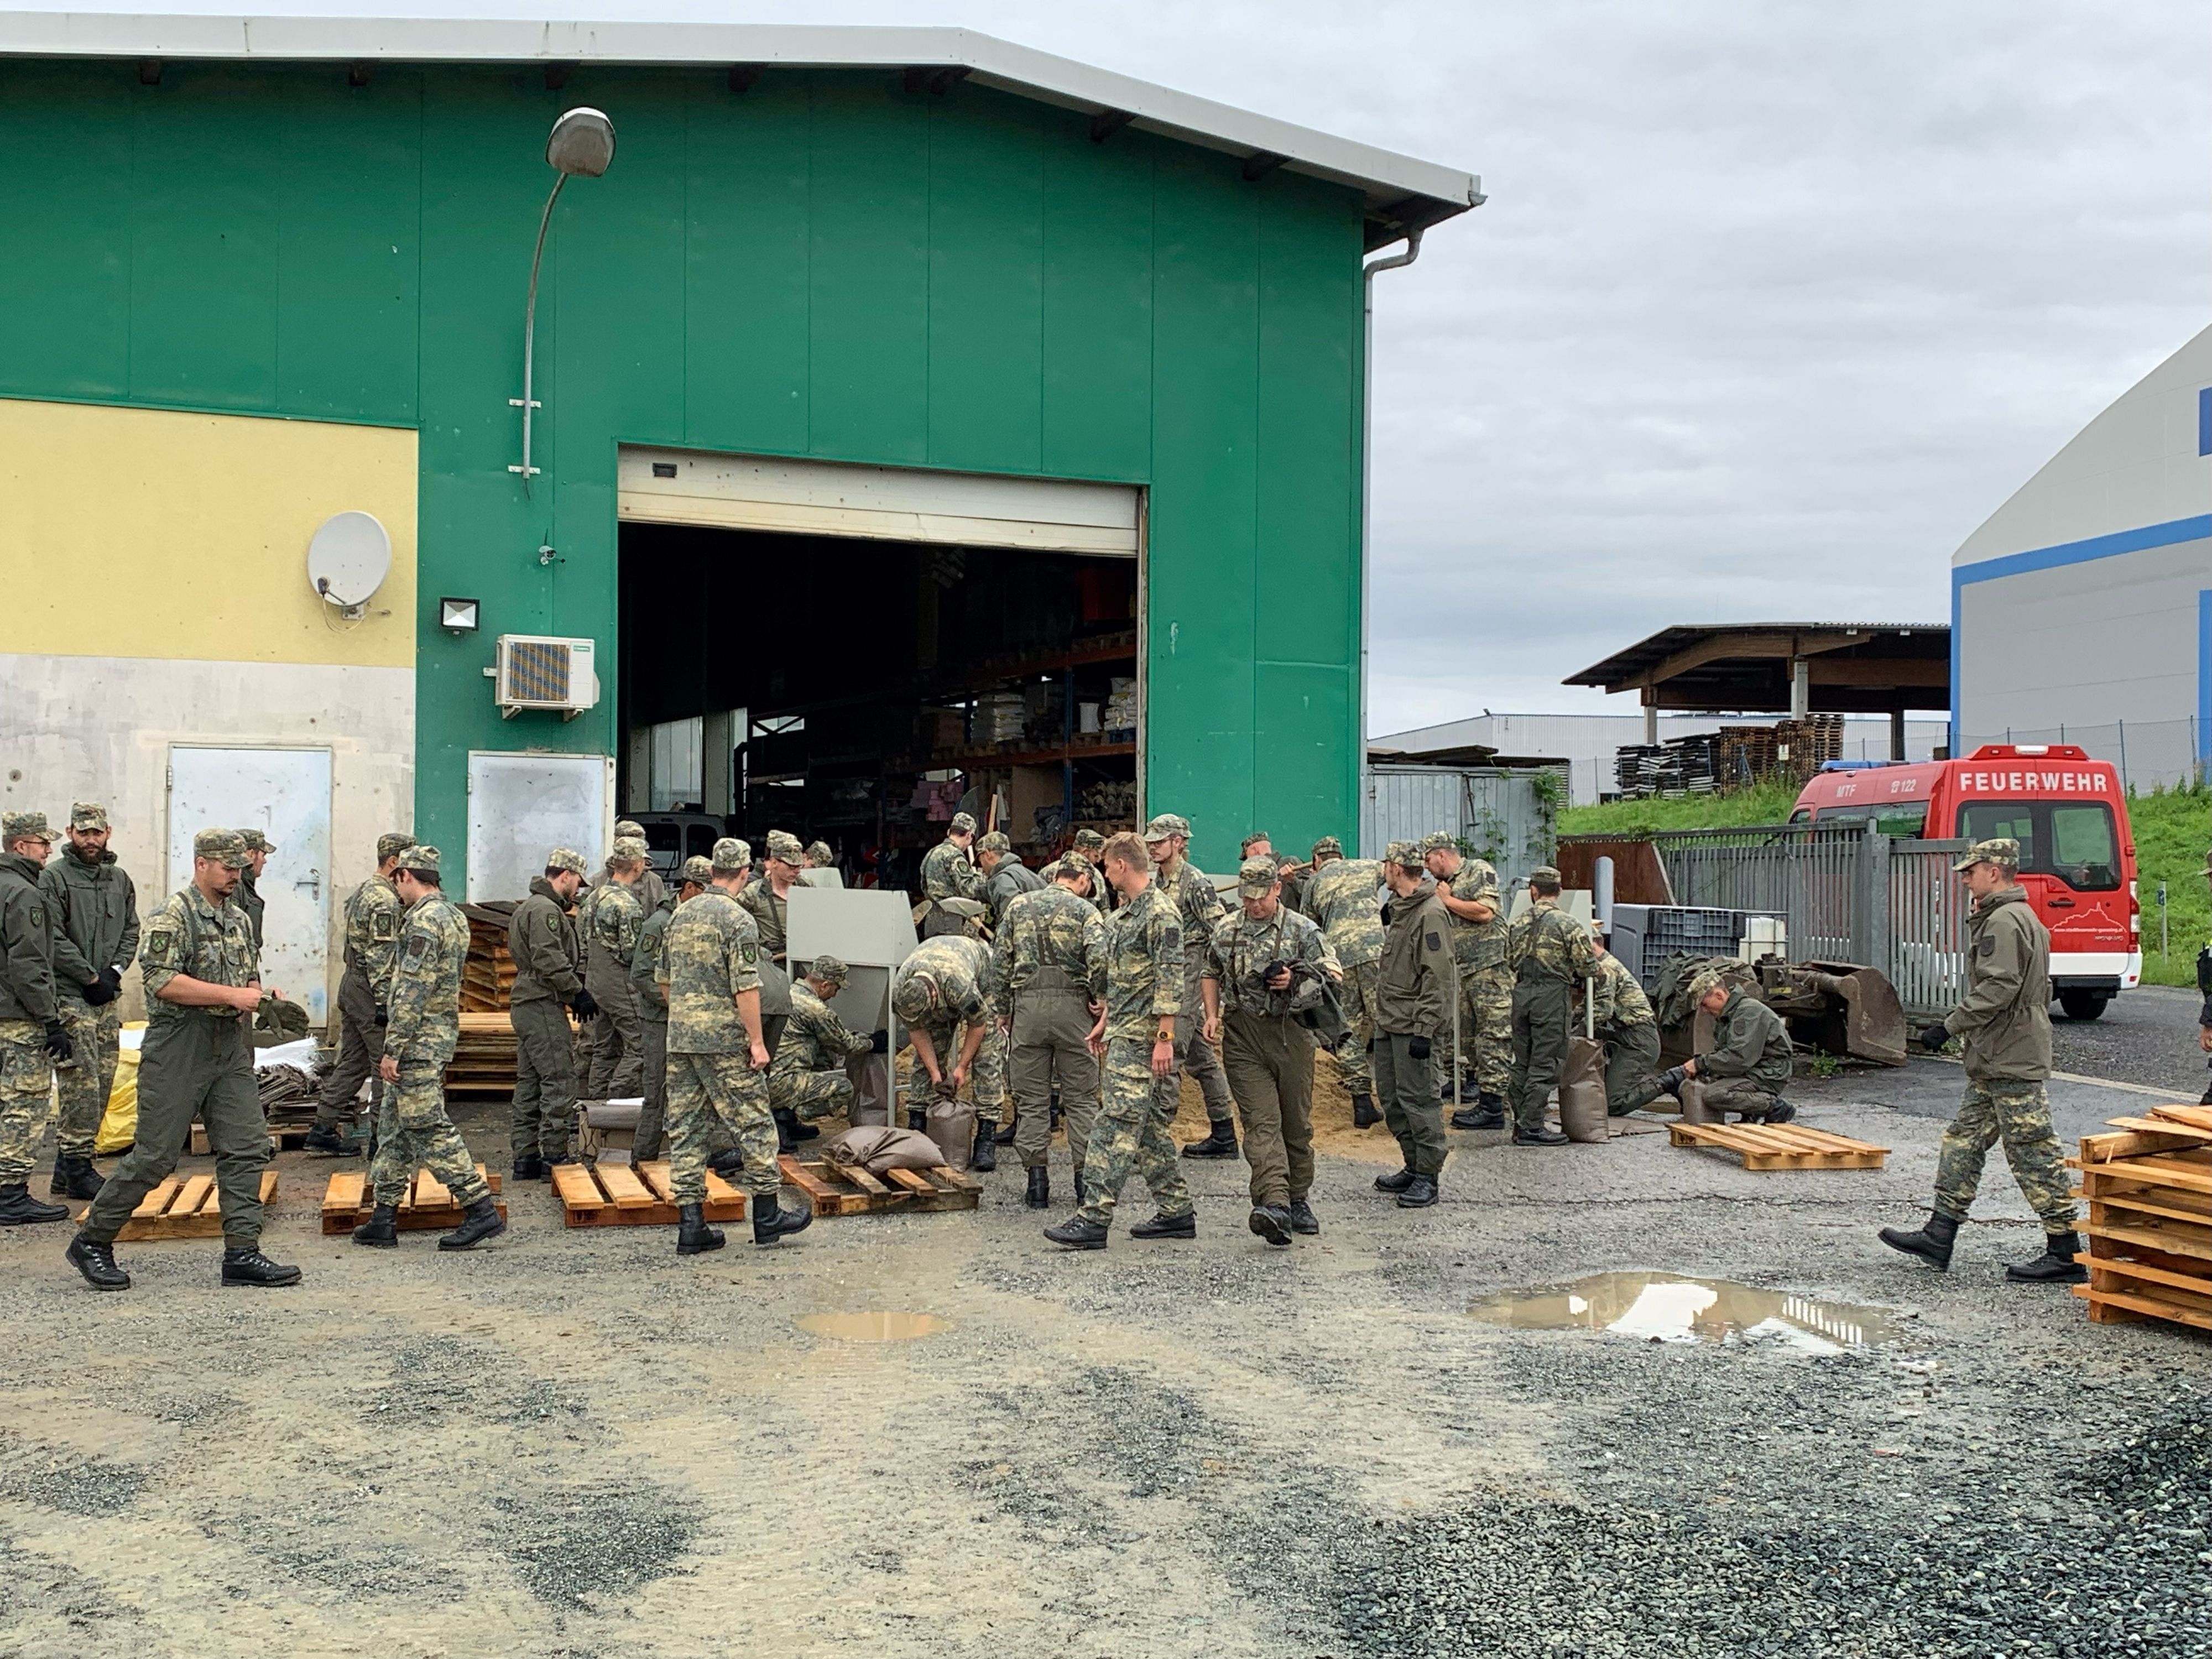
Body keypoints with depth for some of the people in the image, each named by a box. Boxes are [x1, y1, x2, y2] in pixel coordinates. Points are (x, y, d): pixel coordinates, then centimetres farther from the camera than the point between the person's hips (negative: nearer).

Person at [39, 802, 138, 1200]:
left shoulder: (119, 879, 14)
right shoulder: (54, 878, -6)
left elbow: (131, 931, 15)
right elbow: (54, 940, -12)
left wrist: (115, 971, -2)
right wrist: (91, 978, -11)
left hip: (107, 998, 7)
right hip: (71, 998, -7)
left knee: (102, 1085, 7)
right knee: (81, 1087, -10)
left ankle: (69, 1169, 15)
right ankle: (76, 1167, -2)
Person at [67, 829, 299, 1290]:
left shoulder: (238, 918, 15)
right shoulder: (173, 915, -10)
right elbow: (161, 980, -20)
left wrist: (253, 998, 3)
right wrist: (231, 995, -19)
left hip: (231, 1047, 7)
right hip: (179, 1048, -7)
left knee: (246, 1147, 1)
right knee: (154, 1154, -3)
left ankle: (242, 1253, 4)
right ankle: (92, 1242, 13)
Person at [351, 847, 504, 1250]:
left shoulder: (425, 920, -17)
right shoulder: (453, 915, 15)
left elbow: (413, 992, -21)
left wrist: (392, 1048, -19)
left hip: (419, 1040, -10)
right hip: (441, 1033, 10)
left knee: (428, 1129, -8)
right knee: (395, 1125, 14)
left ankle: (481, 1210, -8)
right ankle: (384, 1219, 17)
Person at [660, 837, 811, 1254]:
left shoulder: (679, 915, 11)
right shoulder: (737, 919, -11)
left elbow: (664, 981, 18)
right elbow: (745, 987, -16)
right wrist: (757, 1041, -12)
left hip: (679, 1039, 7)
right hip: (724, 1041, -7)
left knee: (686, 1130, 7)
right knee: (753, 1125, 3)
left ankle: (691, 1225, 7)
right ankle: (767, 1215, 9)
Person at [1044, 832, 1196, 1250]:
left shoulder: (1161, 913, -15)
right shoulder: (1125, 911, 17)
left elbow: (1170, 980, -19)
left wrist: (1165, 1038, -22)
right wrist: (1104, 1021, 26)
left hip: (1141, 1036, -10)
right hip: (1122, 1031, 10)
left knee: (1116, 1124, -12)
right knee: (1150, 1125, 12)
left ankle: (1095, 1218, -13)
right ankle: (1176, 1211, 18)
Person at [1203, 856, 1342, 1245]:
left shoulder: (1302, 930, 1)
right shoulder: (1226, 932, 9)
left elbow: (1334, 975, 2)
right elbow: (1211, 975, 23)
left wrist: (1295, 979, -13)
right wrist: (1212, 1016, 9)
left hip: (1290, 1033, 0)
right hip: (1243, 1037, 0)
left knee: (1297, 1122, 9)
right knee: (1262, 1122, -12)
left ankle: (1298, 1200, 25)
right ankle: (1274, 1205, -24)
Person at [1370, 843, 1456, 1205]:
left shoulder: (1431, 914, -17)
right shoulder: (1397, 907, 14)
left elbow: (1438, 978, -20)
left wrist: (1425, 1030, -22)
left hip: (1414, 1026, -10)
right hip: (1388, 1022, 10)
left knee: (1418, 1099, -5)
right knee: (1390, 1097, 14)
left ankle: (1428, 1176, 2)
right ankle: (1414, 1166, 24)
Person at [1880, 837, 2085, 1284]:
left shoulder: (2003, 921, -16)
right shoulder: (2023, 919, 19)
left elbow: (1997, 990, -24)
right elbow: (2037, 989, 24)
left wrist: (1951, 1025, -17)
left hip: (2012, 1065, -11)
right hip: (1997, 1063, 11)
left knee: (2034, 1153, -6)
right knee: (1964, 1141, 12)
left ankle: (2066, 1255, -1)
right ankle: (1938, 1236, 15)